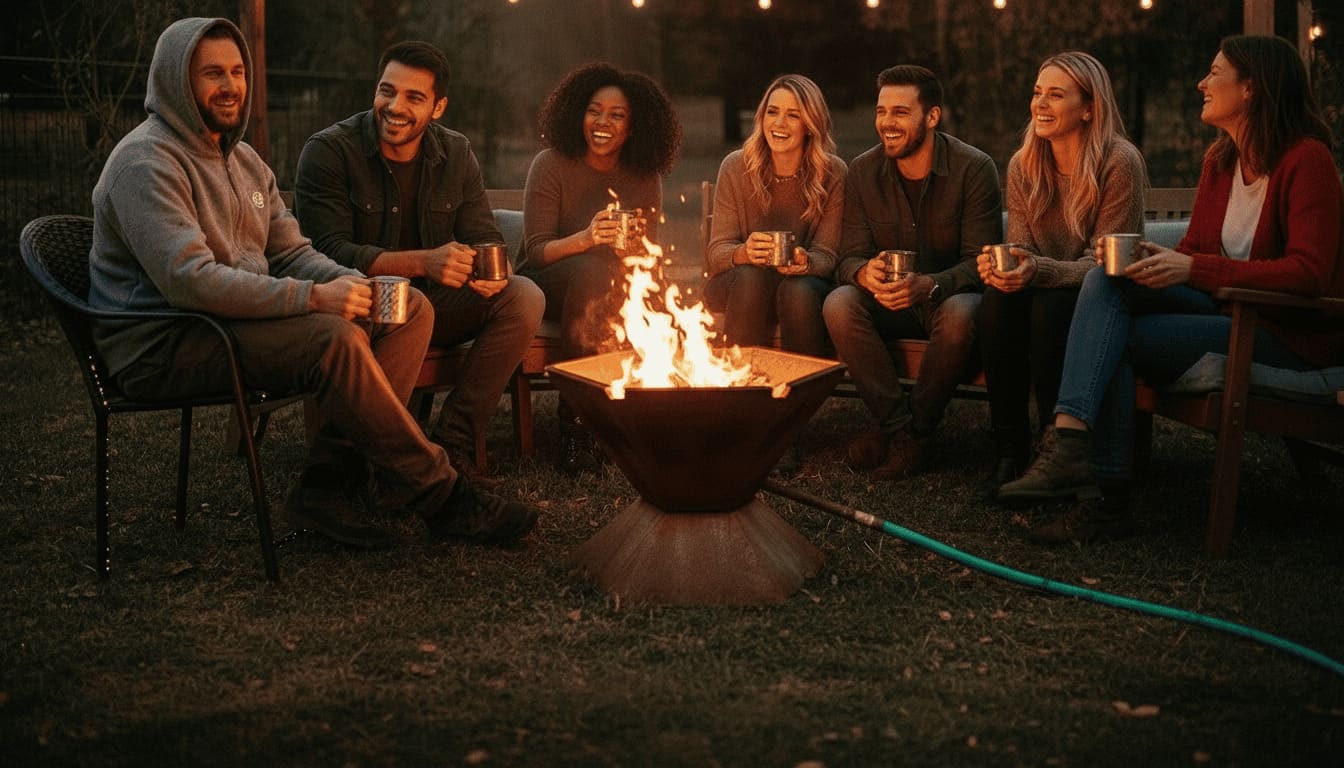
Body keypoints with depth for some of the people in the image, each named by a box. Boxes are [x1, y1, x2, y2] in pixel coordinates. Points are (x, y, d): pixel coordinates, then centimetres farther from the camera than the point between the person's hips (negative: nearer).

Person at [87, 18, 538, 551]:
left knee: (411, 310, -5)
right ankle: (440, 496, -19)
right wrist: (314, 297, -27)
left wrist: (357, 286, -8)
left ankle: (329, 484, -17)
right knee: (335, 339, -33)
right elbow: (189, 280, -26)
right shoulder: (148, 162, -13)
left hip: (237, 320, 9)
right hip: (161, 347, -9)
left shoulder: (243, 160, 17)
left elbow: (292, 252, 15)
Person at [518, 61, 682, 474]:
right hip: (546, 286, -3)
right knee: (593, 269, -36)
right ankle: (575, 421, -32)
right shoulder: (551, 165, -9)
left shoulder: (645, 177, 1)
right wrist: (586, 239, -34)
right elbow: (536, 251, -15)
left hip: (611, 292, 3)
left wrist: (631, 246, -25)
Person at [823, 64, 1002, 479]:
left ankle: (915, 430, -18)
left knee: (960, 314, -37)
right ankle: (900, 426, -23)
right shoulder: (863, 172, -2)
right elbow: (849, 257, -4)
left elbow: (980, 262, -17)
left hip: (949, 295, -3)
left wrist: (927, 285, -37)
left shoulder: (974, 169, -13)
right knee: (839, 303, -28)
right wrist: (865, 273, -32)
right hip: (888, 301, 3)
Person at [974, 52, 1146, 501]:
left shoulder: (1120, 163, -16)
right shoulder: (1023, 165, 1)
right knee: (998, 299, -28)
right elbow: (1021, 245, 0)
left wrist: (1039, 270, -35)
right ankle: (1009, 450, -24)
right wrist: (999, 262, -25)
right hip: (1047, 289, 4)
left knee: (1052, 305, -35)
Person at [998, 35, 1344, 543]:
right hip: (1228, 309, 7)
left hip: (1294, 334, -7)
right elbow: (1192, 253, 13)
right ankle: (1070, 438, -32)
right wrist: (1152, 258, -12)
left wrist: (1193, 269, -26)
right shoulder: (1219, 159, 12)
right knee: (1106, 280, -17)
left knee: (1115, 339, -20)